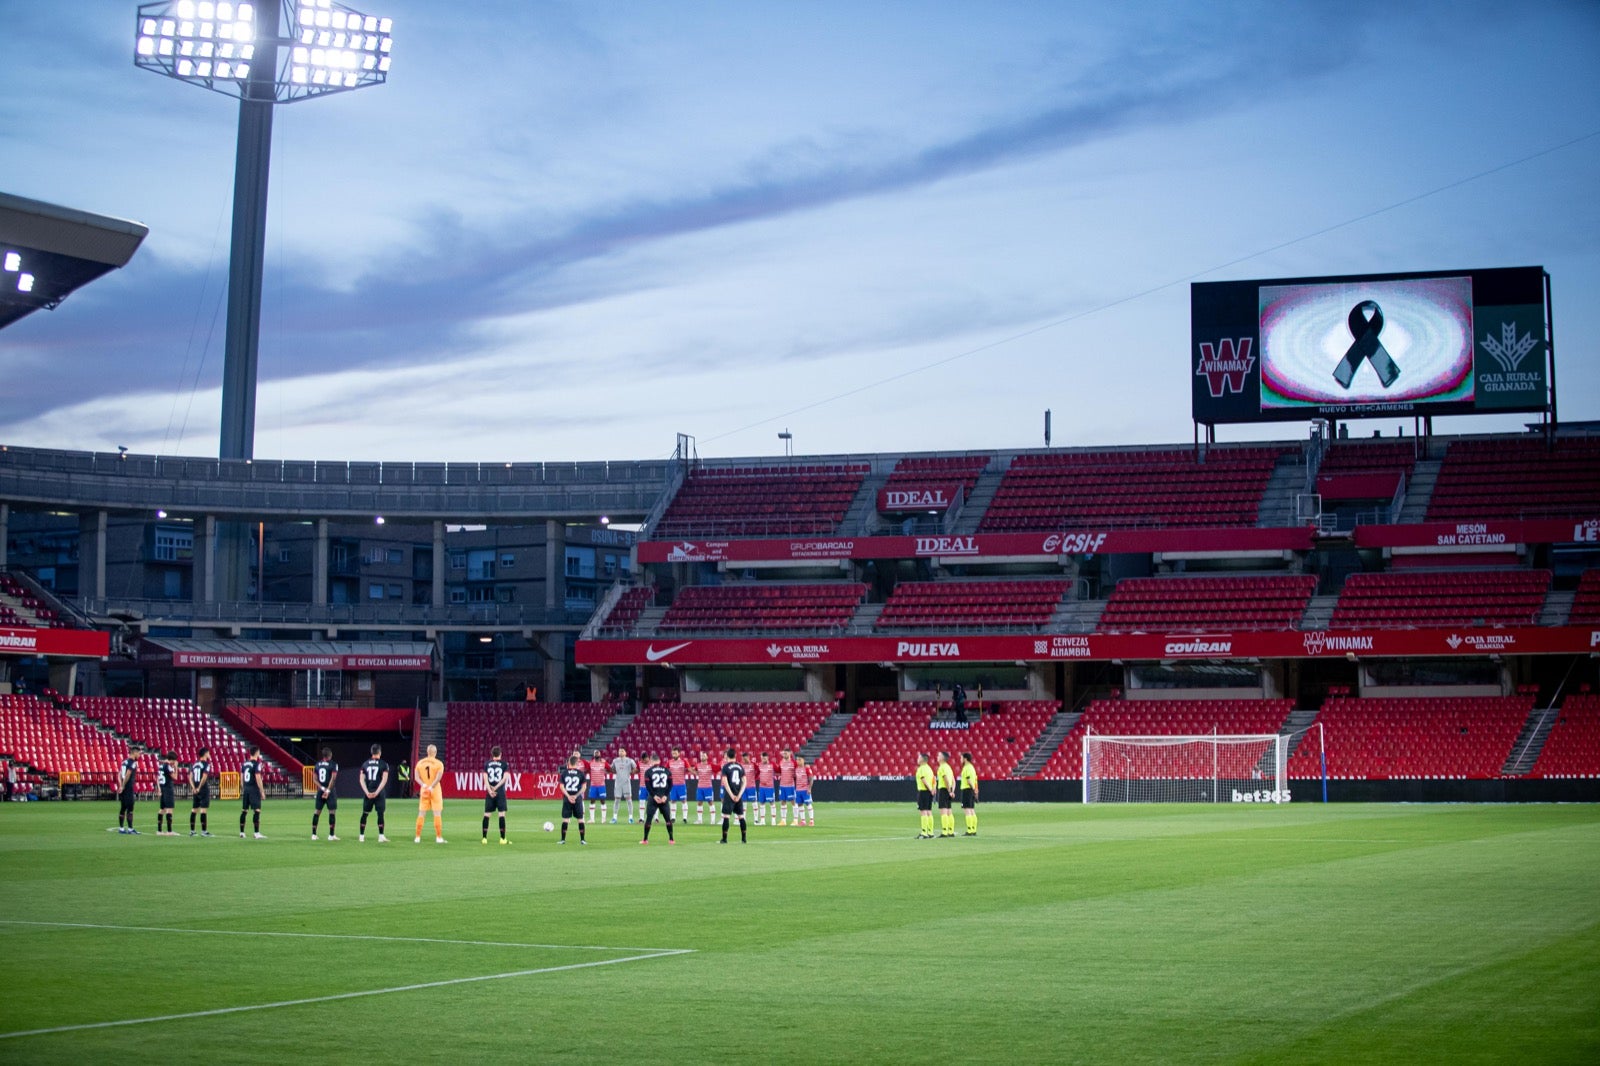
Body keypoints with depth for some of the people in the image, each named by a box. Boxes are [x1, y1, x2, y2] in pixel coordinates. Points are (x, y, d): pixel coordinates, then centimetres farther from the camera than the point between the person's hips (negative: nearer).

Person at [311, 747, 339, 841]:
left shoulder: (317, 764, 8)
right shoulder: (333, 765, -7)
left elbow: (315, 778, 3)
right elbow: (333, 778, -16)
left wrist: (322, 788, -3)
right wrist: (328, 790, -17)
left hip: (320, 791, 5)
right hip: (330, 791, -5)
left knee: (317, 811, 11)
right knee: (332, 811, -1)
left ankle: (313, 834, 11)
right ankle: (331, 835, -4)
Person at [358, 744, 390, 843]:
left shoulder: (365, 764, 7)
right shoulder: (383, 764, -3)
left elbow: (361, 780, 1)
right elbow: (384, 780, -11)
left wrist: (367, 792, -5)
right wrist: (377, 792, -12)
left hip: (368, 793, 3)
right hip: (379, 793, -3)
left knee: (365, 814, 9)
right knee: (380, 814, 0)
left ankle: (361, 836, 10)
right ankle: (381, 836, -4)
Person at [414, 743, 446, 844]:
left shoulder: (420, 763, 5)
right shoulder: (438, 764, -7)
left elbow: (417, 777, -2)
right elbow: (438, 778, -18)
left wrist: (424, 785, -12)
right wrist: (431, 787, -19)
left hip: (424, 790, 3)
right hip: (435, 790, -3)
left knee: (421, 814, 9)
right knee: (437, 814, 0)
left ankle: (417, 837, 10)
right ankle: (439, 838, -2)